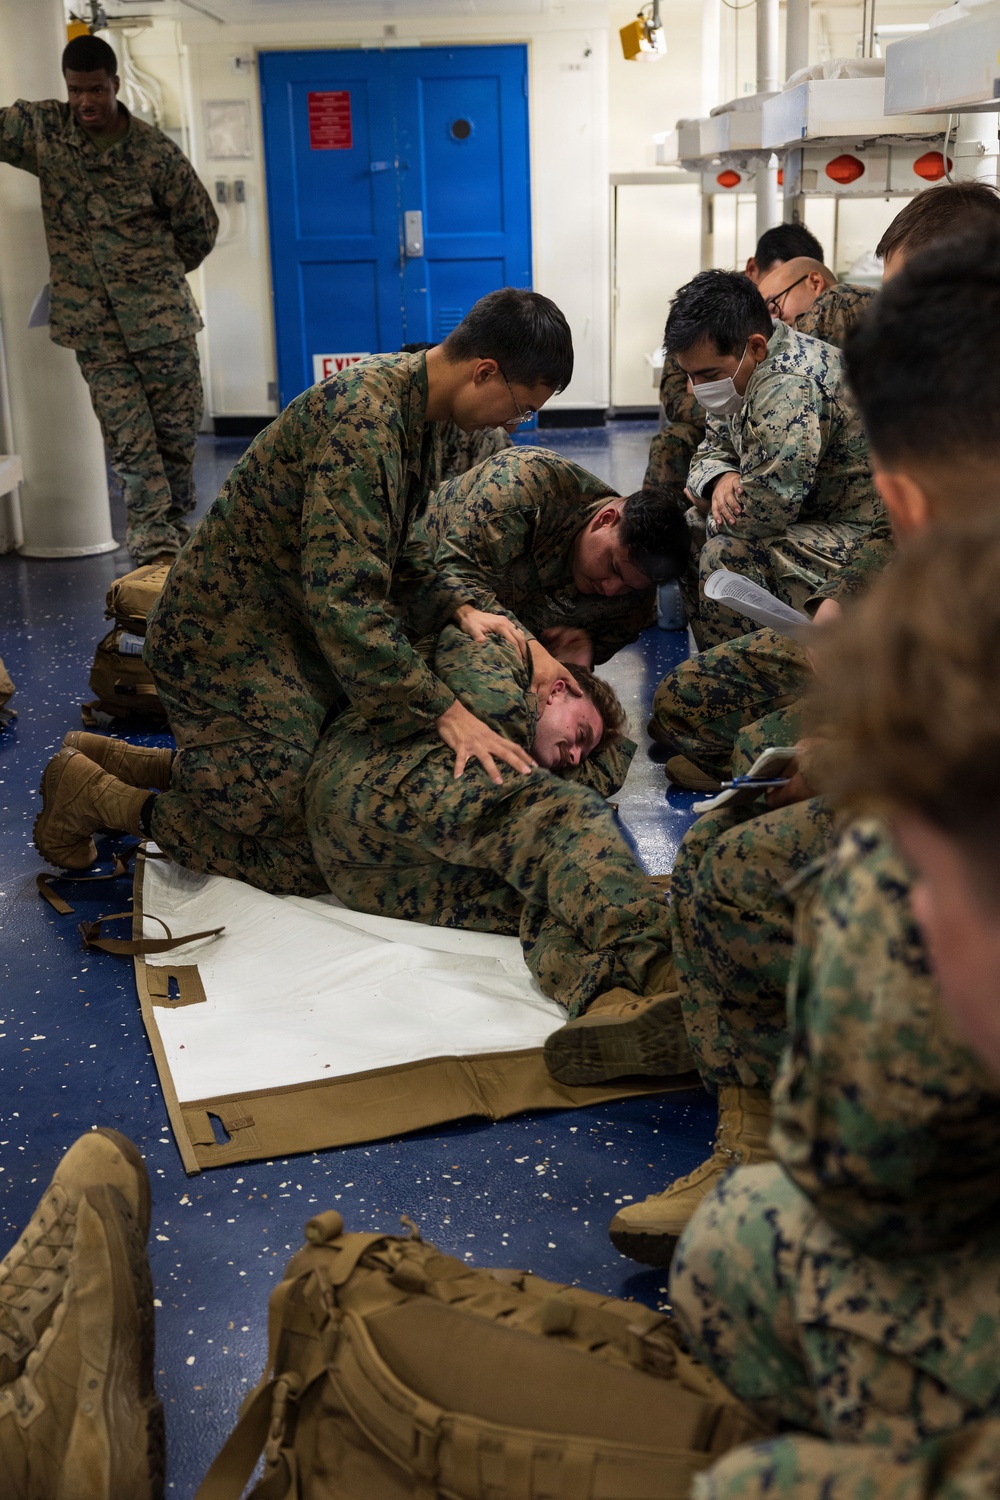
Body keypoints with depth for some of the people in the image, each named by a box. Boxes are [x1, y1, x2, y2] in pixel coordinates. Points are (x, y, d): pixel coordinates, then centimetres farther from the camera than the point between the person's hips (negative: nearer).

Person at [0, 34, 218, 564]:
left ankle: (174, 526, 20)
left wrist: (159, 276, 11)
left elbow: (200, 226, 6)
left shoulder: (156, 151, -4)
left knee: (178, 426, 5)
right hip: (91, 321, 1)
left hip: (160, 315, -1)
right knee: (128, 438, -2)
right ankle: (152, 536, 1)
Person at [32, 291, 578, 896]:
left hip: (297, 629, 10)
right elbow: (344, 599, -35)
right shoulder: (363, 420, -29)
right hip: (230, 638, -10)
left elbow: (394, 544, 14)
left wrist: (457, 607, -2)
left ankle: (171, 764, 24)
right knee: (307, 860, -8)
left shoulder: (406, 395, 4)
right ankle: (92, 795, 5)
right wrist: (442, 711, -35)